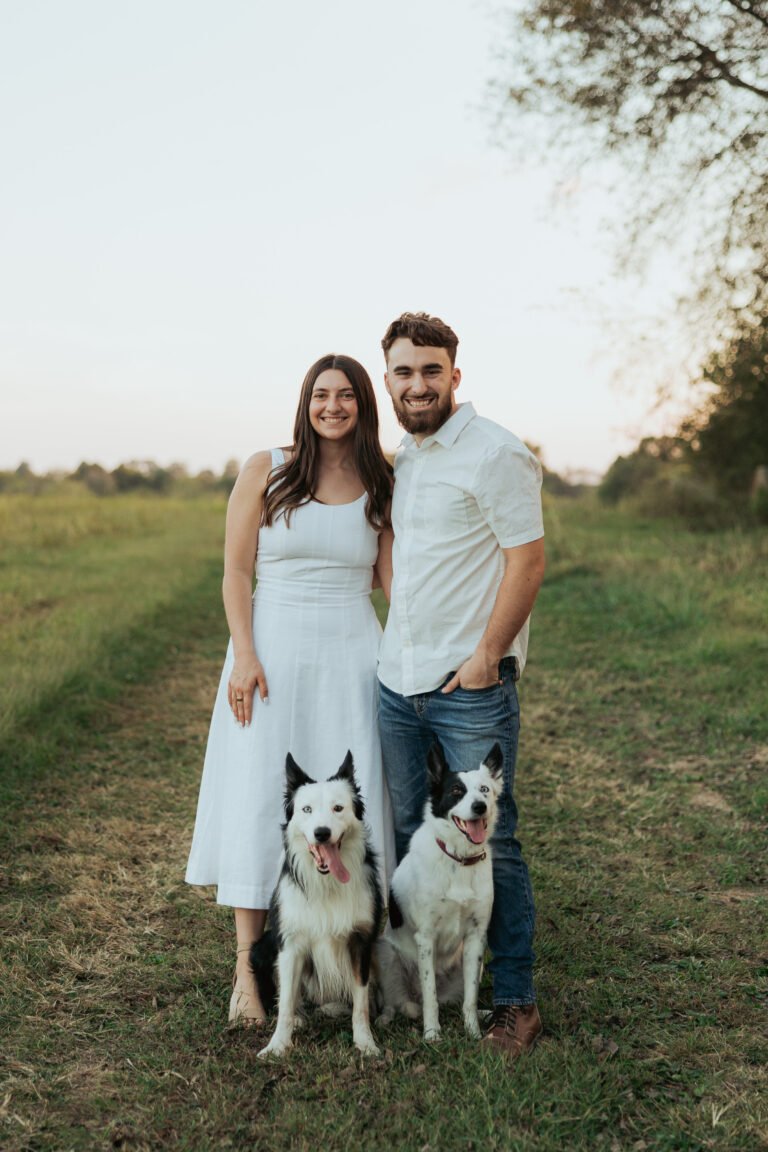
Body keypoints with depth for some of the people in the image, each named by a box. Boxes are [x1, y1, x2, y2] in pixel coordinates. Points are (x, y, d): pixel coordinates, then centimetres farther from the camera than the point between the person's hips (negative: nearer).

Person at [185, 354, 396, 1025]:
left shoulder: (381, 488, 8)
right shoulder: (265, 472, 1)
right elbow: (237, 571, -2)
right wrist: (244, 655, -10)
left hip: (352, 655, 2)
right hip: (275, 649, -2)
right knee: (261, 801, -2)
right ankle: (247, 970, 6)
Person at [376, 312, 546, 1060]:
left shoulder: (496, 454, -10)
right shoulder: (401, 462, 14)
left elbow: (528, 559, -14)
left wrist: (486, 657, -15)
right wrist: (398, 641, 15)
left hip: (471, 688, -7)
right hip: (397, 682, 7)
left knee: (489, 842, -1)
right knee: (404, 834, 14)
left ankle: (516, 1000, 13)